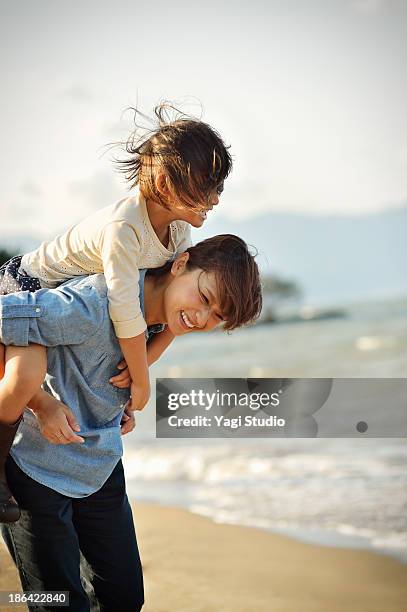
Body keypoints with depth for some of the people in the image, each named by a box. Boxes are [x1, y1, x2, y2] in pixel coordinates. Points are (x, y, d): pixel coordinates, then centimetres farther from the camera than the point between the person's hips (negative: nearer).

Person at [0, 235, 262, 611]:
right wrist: (40, 402, -26)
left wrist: (125, 406, 1)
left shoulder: (158, 325, -1)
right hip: (39, 471, -7)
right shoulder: (95, 305, -29)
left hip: (101, 472, 8)